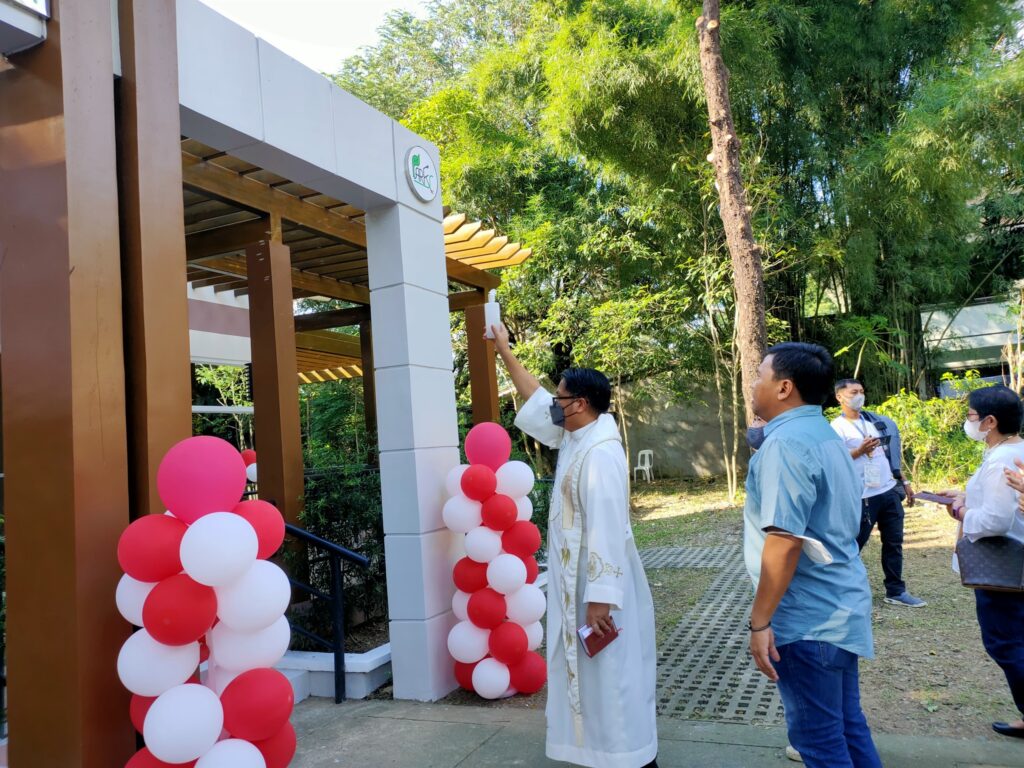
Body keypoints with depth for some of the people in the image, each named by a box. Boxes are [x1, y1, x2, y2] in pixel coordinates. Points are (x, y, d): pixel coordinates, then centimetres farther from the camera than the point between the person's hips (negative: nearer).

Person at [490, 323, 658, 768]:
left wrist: (599, 599, -27)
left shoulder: (599, 455, -24)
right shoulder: (576, 437, 4)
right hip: (579, 579, 10)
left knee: (612, 674, 2)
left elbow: (606, 531, -27)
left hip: (599, 583, -10)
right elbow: (536, 400, 19)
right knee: (594, 673, 19)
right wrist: (505, 352, 23)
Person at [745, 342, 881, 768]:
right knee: (847, 725, 19)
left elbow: (785, 541, -26)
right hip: (840, 606, 9)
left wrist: (760, 621, -20)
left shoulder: (785, 444, -20)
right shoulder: (825, 435, 11)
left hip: (807, 617, -9)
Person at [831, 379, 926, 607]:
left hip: (890, 491, 7)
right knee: (853, 544, 1)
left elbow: (891, 454, 19)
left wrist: (904, 481, 16)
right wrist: (859, 451, -26)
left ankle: (896, 592, 18)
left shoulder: (876, 421, 13)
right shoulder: (837, 427, -8)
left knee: (894, 543, 10)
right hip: (863, 496, -6)